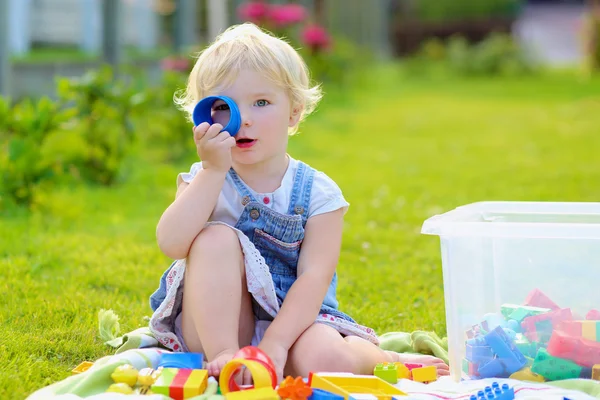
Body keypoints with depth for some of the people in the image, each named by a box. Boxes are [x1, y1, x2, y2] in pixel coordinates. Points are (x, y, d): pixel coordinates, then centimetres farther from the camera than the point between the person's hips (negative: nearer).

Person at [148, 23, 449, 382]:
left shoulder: (319, 193, -4)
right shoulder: (204, 181, -1)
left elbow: (315, 276, -15)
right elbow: (172, 244, -22)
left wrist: (275, 343, -28)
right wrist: (214, 170, -27)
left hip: (292, 321, -1)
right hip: (214, 328, 1)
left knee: (324, 360, -33)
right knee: (217, 237, -23)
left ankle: (380, 358, 1)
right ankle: (222, 356, -25)